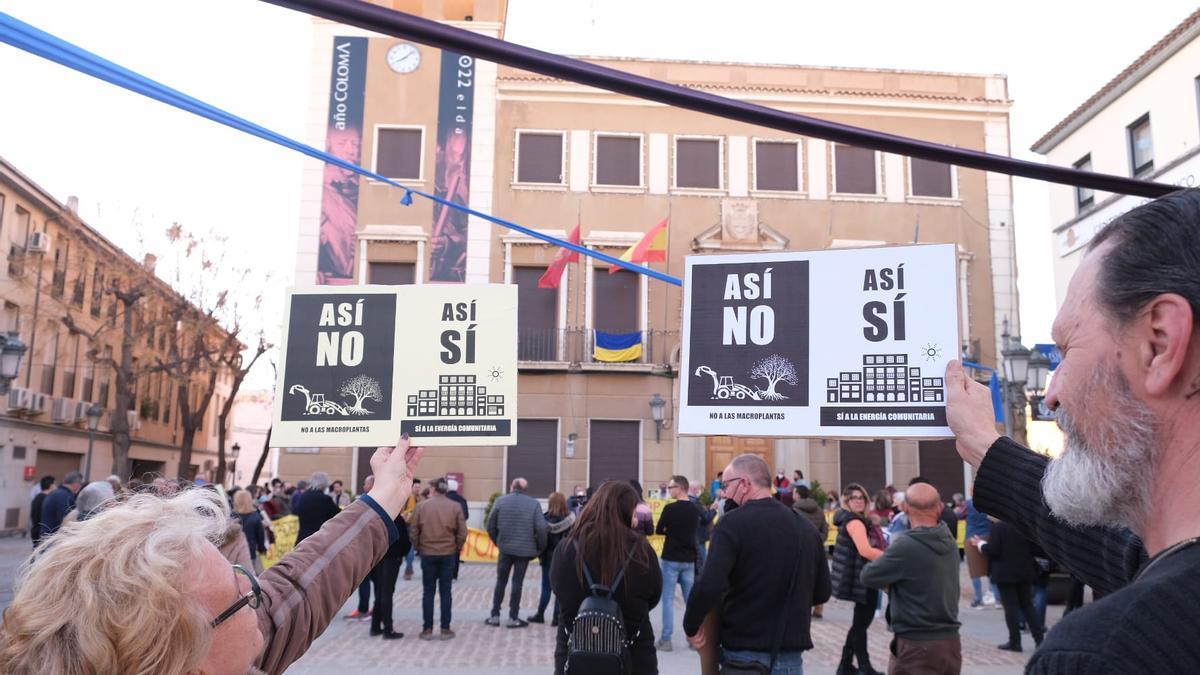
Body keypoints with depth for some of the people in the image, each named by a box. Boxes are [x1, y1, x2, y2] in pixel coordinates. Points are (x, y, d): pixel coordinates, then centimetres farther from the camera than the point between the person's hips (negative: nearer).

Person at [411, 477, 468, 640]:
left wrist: (418, 548, 13)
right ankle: (445, 629, 8)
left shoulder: (421, 506, -2)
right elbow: (462, 532, -4)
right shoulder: (455, 507, -2)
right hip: (448, 554, 0)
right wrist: (457, 548, 11)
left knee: (428, 592, 7)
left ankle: (427, 629, 9)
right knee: (445, 592, 6)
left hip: (427, 554, 0)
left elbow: (414, 531, -1)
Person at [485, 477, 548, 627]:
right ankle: (513, 618, 10)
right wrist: (540, 547, 2)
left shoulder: (500, 501, -1)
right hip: (525, 549, -1)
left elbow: (491, 526, 0)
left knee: (501, 581, 14)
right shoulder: (534, 504, -5)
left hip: (505, 548, 1)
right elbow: (541, 528, -12)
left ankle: (495, 616, 17)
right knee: (517, 582, 7)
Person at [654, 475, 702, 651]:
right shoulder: (695, 510, 4)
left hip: (671, 559, -5)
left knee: (668, 598, 1)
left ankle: (666, 639, 1)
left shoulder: (670, 508, -14)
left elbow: (658, 531, -5)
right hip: (689, 559, 5)